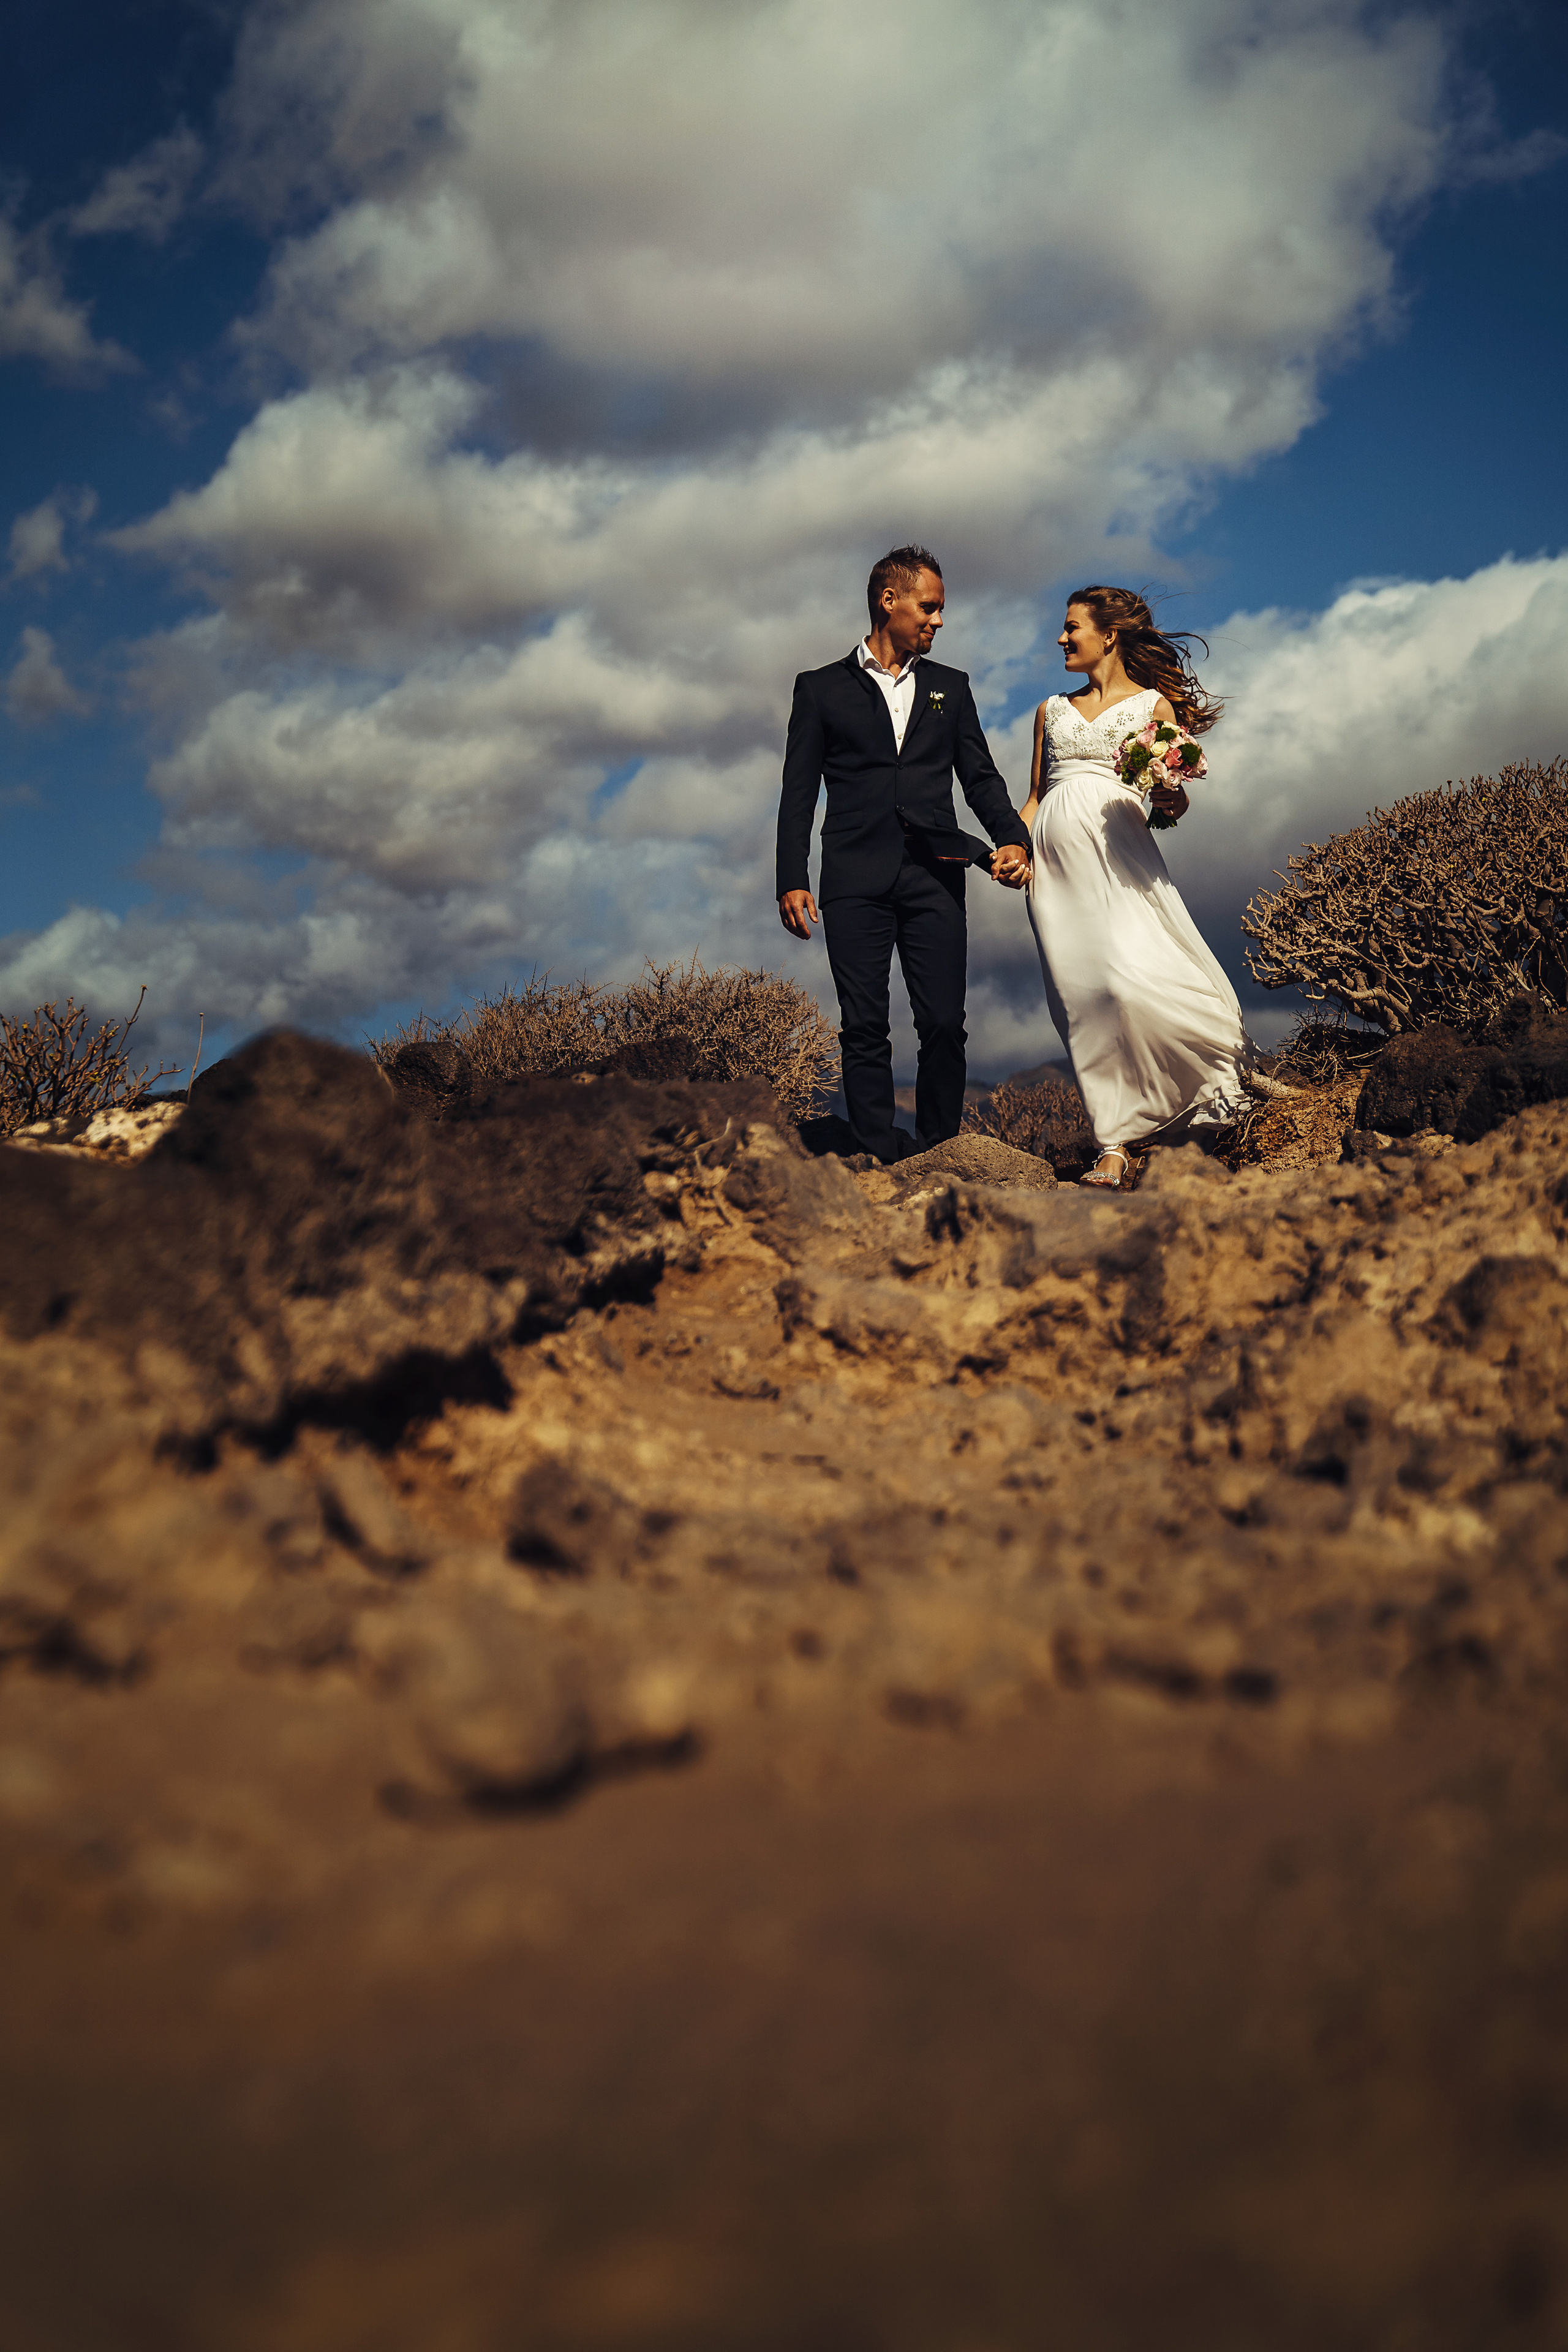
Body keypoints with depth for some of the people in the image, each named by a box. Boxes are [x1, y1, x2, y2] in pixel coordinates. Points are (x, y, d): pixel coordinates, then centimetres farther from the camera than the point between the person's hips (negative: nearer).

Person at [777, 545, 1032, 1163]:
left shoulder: (951, 688, 20)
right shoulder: (821, 689, 13)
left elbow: (981, 777, 15)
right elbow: (799, 793, 8)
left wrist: (1011, 837, -5)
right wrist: (792, 881, -3)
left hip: (934, 875, 2)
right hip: (856, 880, -2)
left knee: (944, 1025, -6)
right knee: (865, 1029, -5)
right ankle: (879, 1160, -3)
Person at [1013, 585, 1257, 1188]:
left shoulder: (1154, 704, 11)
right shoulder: (1052, 710, 22)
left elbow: (1170, 793, 7)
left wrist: (1171, 799, -16)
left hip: (1117, 850, -4)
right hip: (1057, 856, 4)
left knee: (1133, 978, -23)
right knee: (1084, 996, -7)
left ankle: (1227, 1061, 2)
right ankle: (1113, 1146, -8)